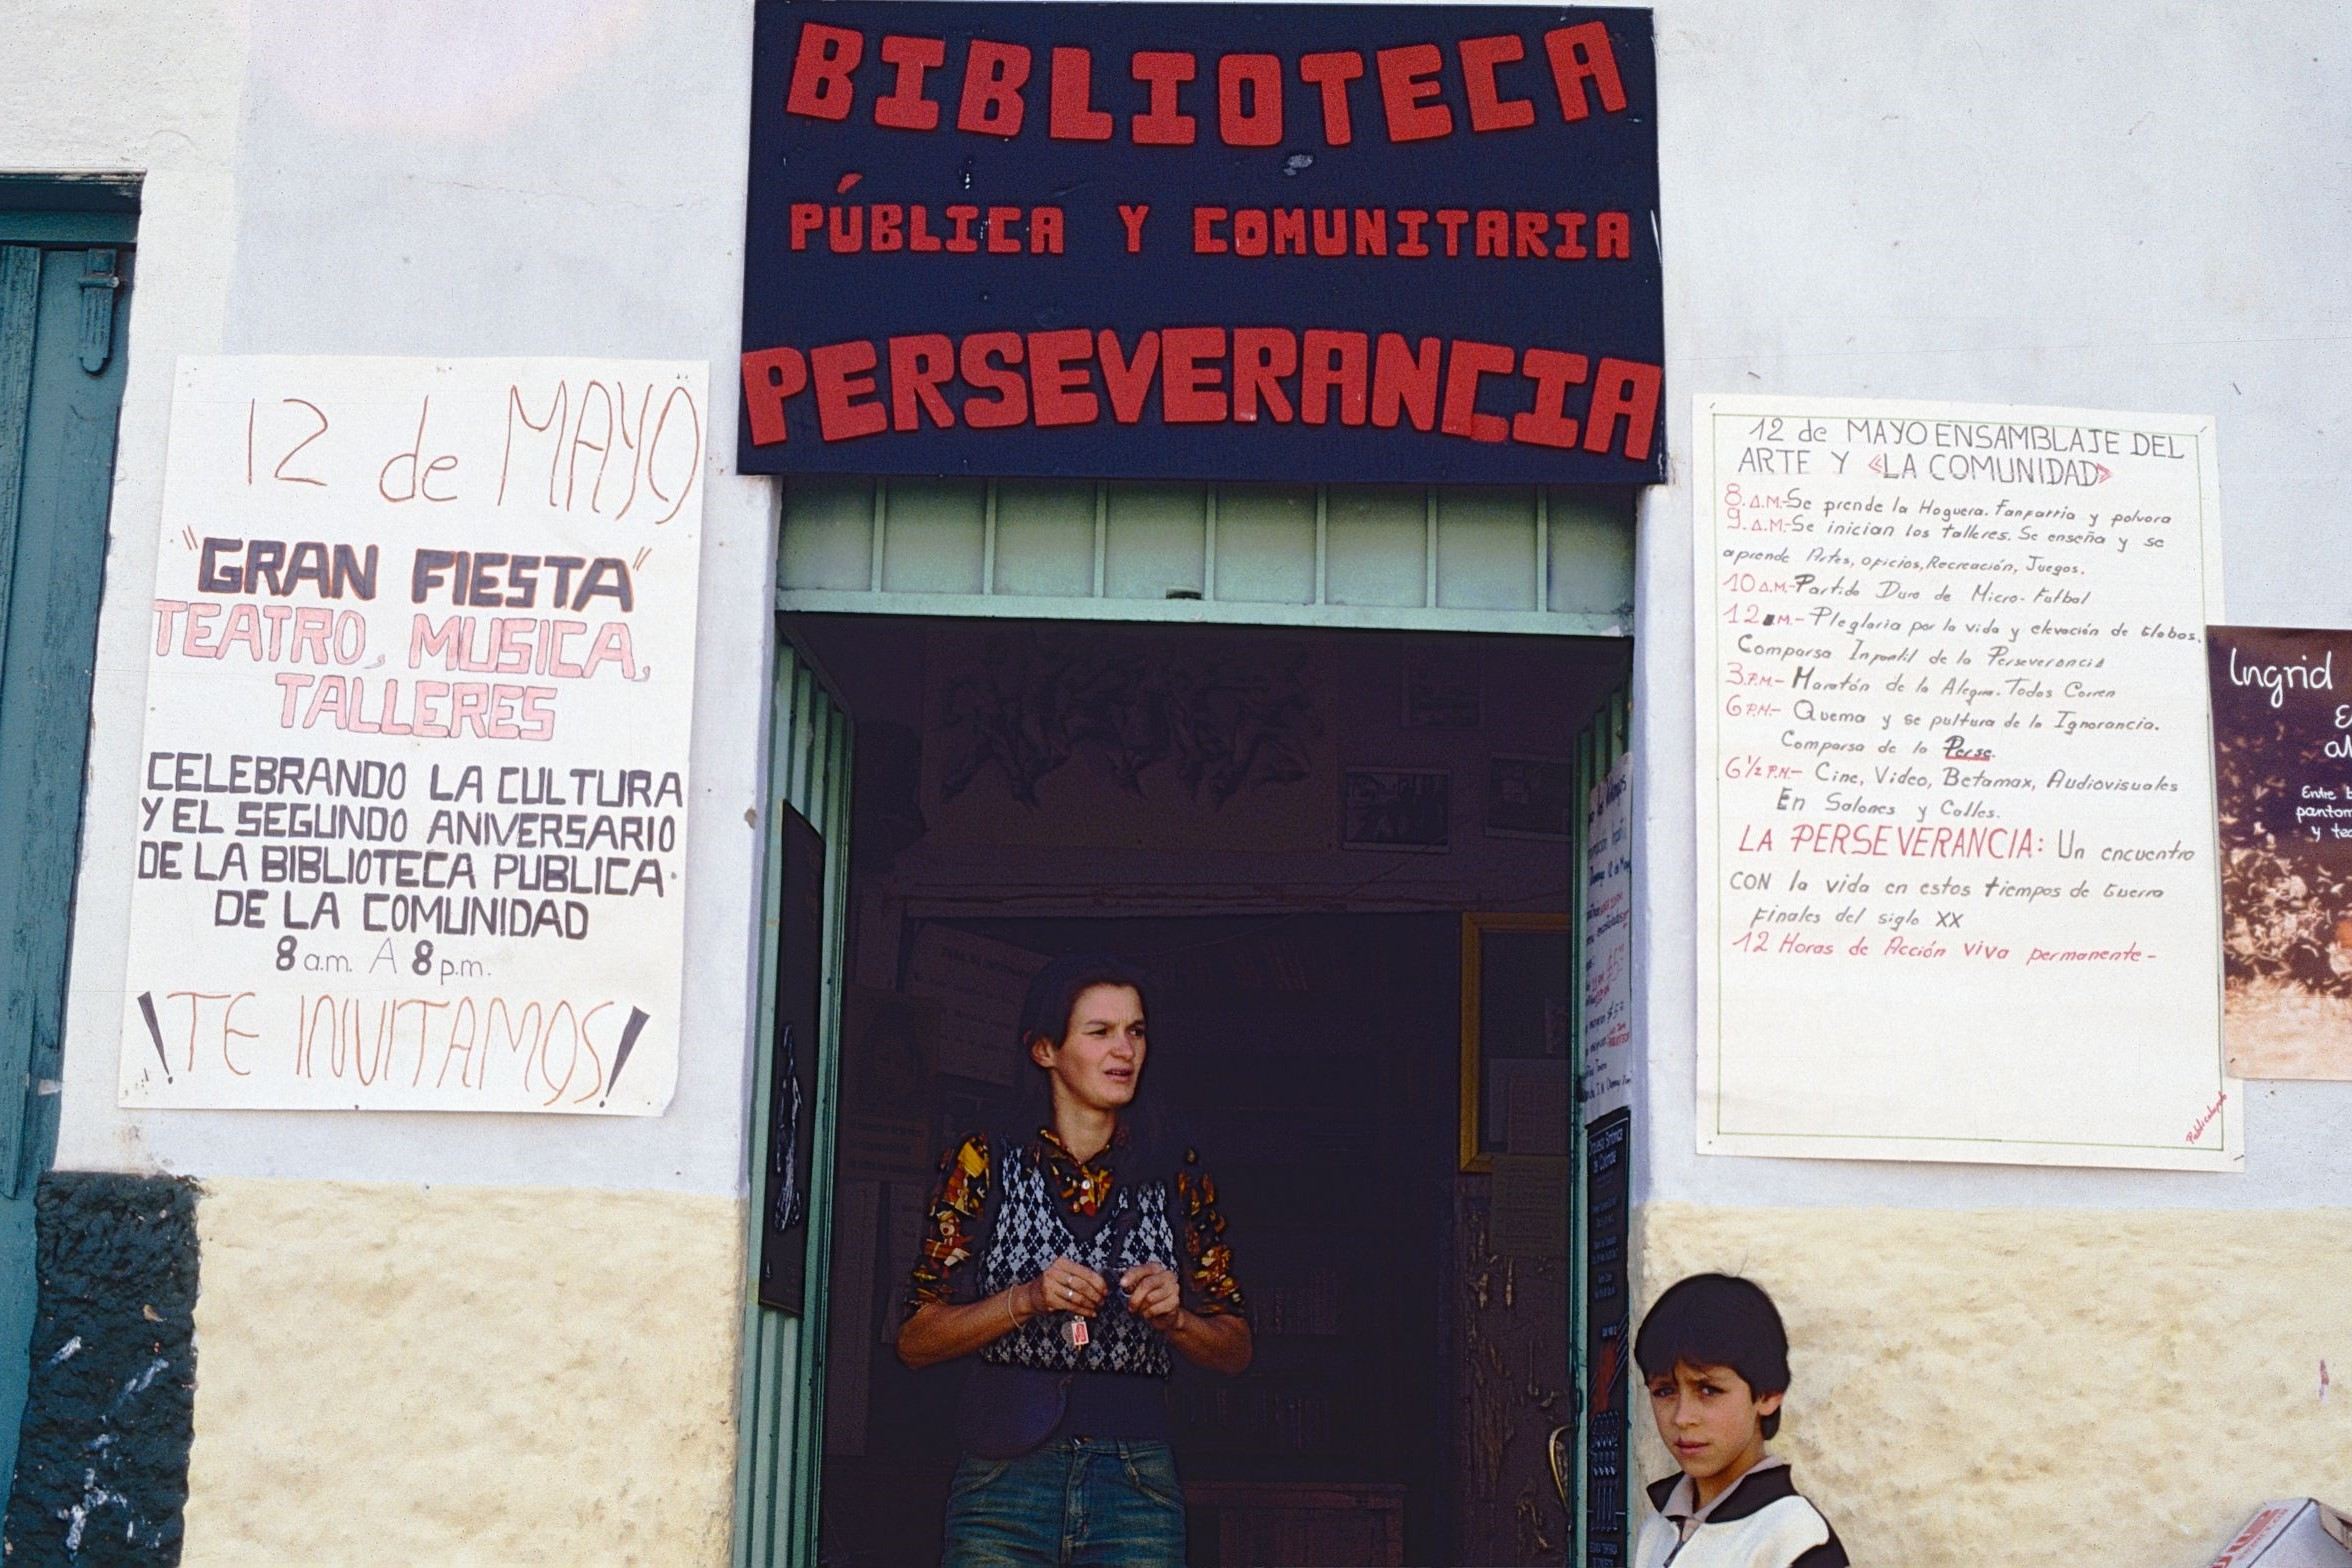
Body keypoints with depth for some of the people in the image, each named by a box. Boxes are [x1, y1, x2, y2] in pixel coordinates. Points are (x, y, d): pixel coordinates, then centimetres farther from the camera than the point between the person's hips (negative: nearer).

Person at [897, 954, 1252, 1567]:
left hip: (1137, 1478, 1)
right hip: (1007, 1468, -1)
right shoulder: (983, 1164, 3)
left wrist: (1174, 1315, -7)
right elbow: (916, 1340, 1)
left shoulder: (1176, 1172, 9)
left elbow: (1234, 1349, 12)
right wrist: (1026, 1299, -13)